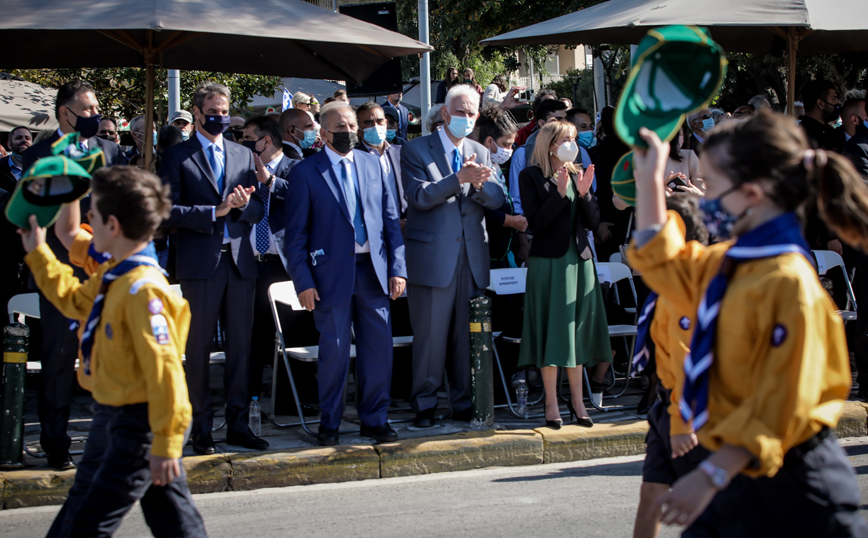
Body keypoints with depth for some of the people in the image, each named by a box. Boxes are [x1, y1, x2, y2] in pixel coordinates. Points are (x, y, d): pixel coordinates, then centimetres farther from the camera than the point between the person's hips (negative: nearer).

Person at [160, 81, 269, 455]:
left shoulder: (244, 155, 16)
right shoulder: (177, 157, 2)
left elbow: (258, 210, 13)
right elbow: (169, 212, -7)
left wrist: (242, 204, -9)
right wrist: (215, 211, -14)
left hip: (240, 260, 4)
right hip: (200, 263, -4)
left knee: (240, 345, 5)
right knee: (198, 348, 1)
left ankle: (237, 424, 13)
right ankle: (201, 428, 7)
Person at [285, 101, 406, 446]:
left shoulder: (372, 164, 11)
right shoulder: (305, 172, 0)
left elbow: (390, 219, 12)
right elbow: (296, 234, -1)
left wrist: (398, 268, 4)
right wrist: (303, 282, -7)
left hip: (373, 271, 3)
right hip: (332, 274, -3)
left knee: (379, 347, 3)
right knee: (334, 350, 1)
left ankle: (374, 418, 16)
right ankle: (329, 424, 14)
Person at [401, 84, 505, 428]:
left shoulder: (481, 154, 14)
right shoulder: (416, 150, 0)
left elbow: (497, 200, 5)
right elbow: (419, 196, -14)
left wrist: (479, 183, -17)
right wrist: (459, 179, -24)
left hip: (473, 257, 4)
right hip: (432, 256, -4)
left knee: (468, 334, 7)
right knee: (430, 334, -2)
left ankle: (464, 402, 17)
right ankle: (424, 405, 7)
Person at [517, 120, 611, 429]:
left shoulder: (578, 174, 11)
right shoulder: (531, 176, -3)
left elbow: (593, 222, 7)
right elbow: (535, 222, -13)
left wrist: (584, 194, -9)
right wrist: (560, 192, -20)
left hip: (579, 261, 5)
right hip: (548, 261, -5)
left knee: (576, 331, 7)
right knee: (551, 331, -3)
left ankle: (577, 401, 14)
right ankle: (552, 404, 3)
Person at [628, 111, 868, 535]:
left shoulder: (790, 284, -21)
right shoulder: (728, 264, 8)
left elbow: (779, 408, -25)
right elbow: (664, 264, 28)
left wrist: (712, 475, -26)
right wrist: (650, 182, 23)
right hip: (744, 475, 9)